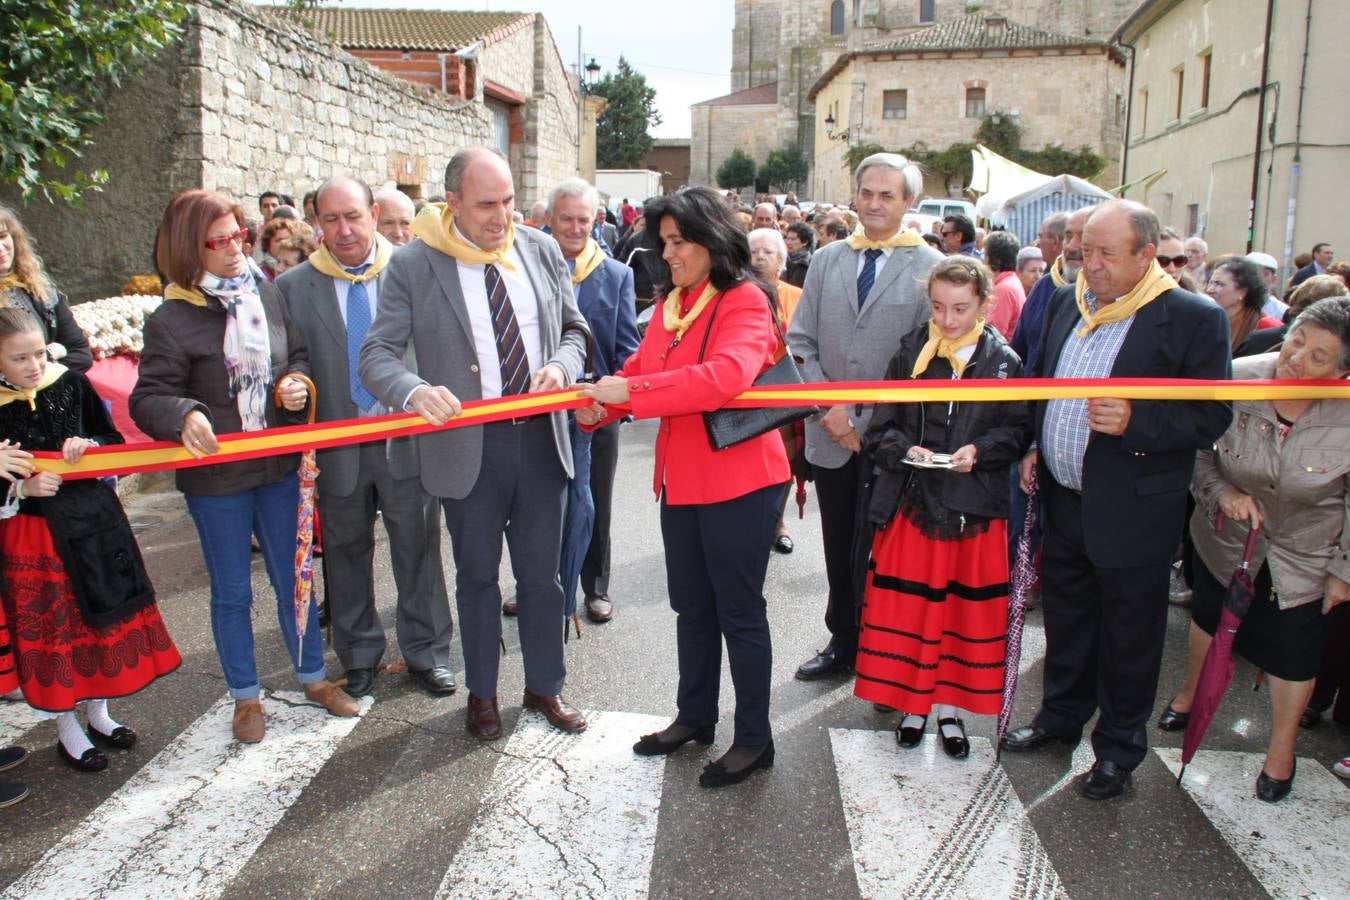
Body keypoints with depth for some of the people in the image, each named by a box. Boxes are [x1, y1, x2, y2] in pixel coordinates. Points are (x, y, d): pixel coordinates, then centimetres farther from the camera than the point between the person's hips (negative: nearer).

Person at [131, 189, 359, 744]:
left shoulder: (269, 295, 1)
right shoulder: (170, 321, -11)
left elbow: (300, 356, 11)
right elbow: (147, 398, -13)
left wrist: (296, 384, -11)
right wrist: (184, 415, -34)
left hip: (280, 466, 3)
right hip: (215, 476, -3)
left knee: (294, 578, 15)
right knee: (231, 592, 12)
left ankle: (312, 676, 33)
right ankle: (246, 696, 29)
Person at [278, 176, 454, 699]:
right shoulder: (294, 287, 1)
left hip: (406, 439, -1)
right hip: (337, 445, 2)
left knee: (417, 550, 9)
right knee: (346, 554, 15)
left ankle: (426, 652, 26)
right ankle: (359, 657, 33)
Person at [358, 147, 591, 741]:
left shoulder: (542, 251, 2)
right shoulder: (413, 265, -9)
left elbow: (574, 329, 11)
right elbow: (378, 353, -11)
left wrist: (562, 367, -12)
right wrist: (416, 391, -33)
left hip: (541, 438, 3)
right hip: (468, 445, -2)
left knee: (542, 573, 15)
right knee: (477, 576, 15)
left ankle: (545, 686, 35)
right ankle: (482, 693, 35)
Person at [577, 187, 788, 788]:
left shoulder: (745, 301, -13)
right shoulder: (671, 305, 12)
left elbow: (726, 376, -30)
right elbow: (639, 371, 7)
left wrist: (632, 392, -31)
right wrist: (597, 405, -13)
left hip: (738, 478, -8)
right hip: (681, 479, 8)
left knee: (739, 611, 4)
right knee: (692, 605, 19)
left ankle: (754, 739, 20)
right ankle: (695, 716, 36)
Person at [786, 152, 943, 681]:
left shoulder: (930, 267, -5)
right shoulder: (827, 260, 9)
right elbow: (800, 341, 7)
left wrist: (879, 424, -12)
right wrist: (826, 406, -6)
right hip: (831, 434, 4)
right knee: (839, 548, 14)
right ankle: (843, 643, 31)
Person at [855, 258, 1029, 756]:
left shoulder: (1004, 360, 0)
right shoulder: (911, 353, 1)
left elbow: (1018, 431, 2)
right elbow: (881, 428, 3)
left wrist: (980, 450, -15)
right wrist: (906, 450, -16)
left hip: (976, 509, 0)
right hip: (912, 503, 0)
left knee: (965, 612, 9)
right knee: (908, 609, 6)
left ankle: (949, 707, 26)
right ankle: (913, 702, 24)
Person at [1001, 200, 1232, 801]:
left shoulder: (1194, 319, -12)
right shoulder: (1065, 302, 6)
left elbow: (1212, 418, -11)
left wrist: (1136, 421, -25)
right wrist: (1031, 447, 7)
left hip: (1133, 511, -5)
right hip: (1062, 499, 5)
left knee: (1128, 633, 10)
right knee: (1065, 616, 21)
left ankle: (1119, 748, 29)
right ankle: (1061, 715, 41)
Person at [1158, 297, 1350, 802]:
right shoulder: (1237, 379, -24)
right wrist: (1221, 491, -24)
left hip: (1303, 557, -2)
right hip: (1226, 538, 2)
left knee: (1293, 654, 12)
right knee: (1209, 616, 24)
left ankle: (1281, 750, 38)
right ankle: (1190, 692, 54)